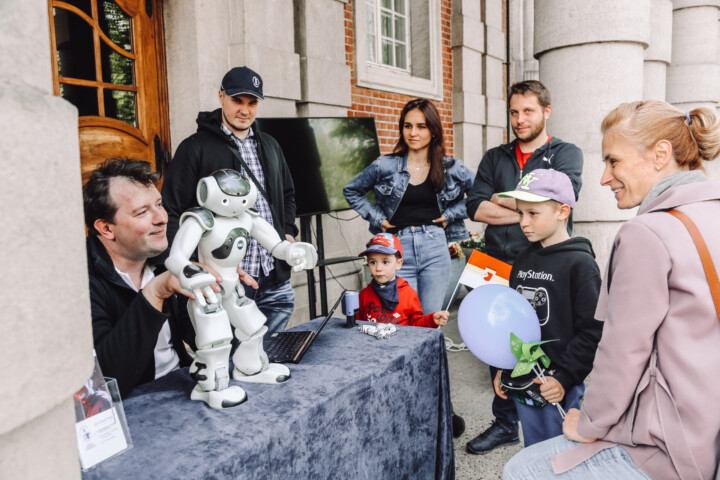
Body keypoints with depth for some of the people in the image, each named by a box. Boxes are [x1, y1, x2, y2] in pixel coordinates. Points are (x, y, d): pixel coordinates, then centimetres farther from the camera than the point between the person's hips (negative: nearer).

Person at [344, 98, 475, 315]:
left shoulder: (451, 169, 5)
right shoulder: (384, 166, 3)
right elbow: (351, 191, 15)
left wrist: (452, 214, 3)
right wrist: (376, 217, 4)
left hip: (435, 250, 1)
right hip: (399, 250, -1)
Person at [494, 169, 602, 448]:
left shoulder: (580, 263, -12)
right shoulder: (523, 261, 9)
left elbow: (592, 331, -14)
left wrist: (565, 377, -16)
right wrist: (503, 368, 13)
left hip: (559, 387, -6)